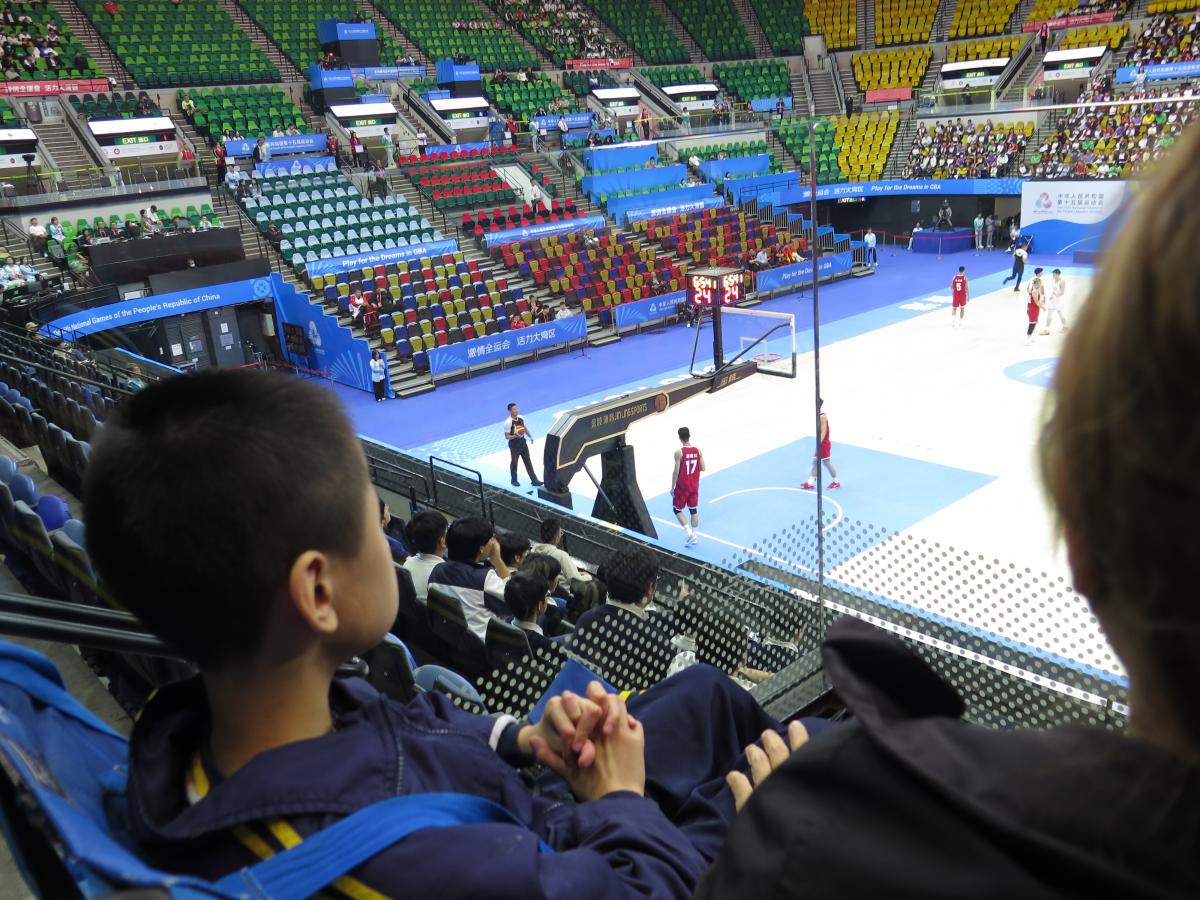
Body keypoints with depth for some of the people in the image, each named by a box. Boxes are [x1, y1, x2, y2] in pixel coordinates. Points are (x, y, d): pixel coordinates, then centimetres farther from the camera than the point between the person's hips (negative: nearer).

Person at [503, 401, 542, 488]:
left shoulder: (520, 417, -3)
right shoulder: (508, 422, -23)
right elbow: (506, 436, -19)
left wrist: (530, 436, 12)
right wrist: (515, 436, -34)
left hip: (523, 442, 6)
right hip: (514, 444, -6)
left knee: (528, 462, 9)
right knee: (514, 462, 10)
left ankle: (534, 481, 14)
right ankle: (514, 480, 29)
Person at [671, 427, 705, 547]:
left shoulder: (679, 452, -18)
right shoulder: (698, 450, -4)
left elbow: (676, 471, -16)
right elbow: (702, 468, 0)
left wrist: (672, 487, -7)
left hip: (682, 486, -4)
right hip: (694, 486, 5)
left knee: (677, 509, 9)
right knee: (694, 510, 15)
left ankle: (689, 533, -5)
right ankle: (694, 535, 20)